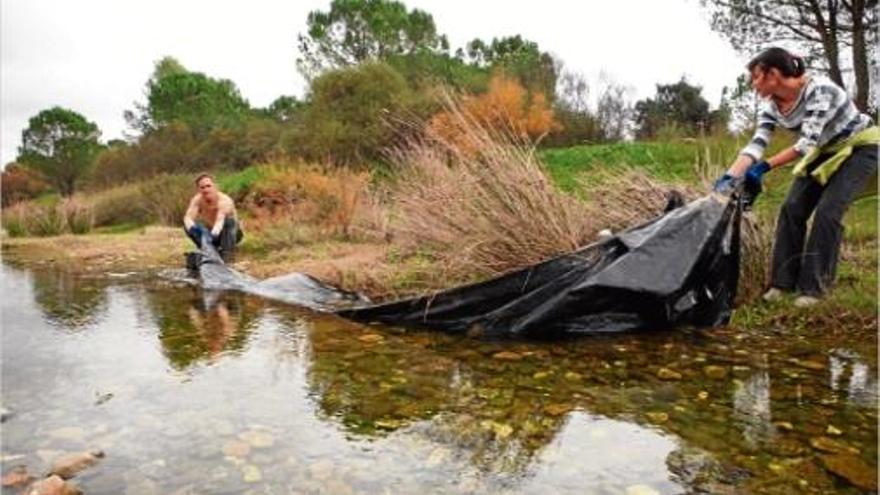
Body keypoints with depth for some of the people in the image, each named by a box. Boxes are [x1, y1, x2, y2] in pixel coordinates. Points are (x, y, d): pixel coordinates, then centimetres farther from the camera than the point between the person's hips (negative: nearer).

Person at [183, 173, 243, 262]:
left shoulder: (224, 200, -30)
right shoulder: (197, 200, -17)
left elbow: (220, 221, -47)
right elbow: (188, 218, -31)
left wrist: (214, 234, -66)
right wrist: (192, 228, -55)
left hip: (229, 234, -4)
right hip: (212, 232, 4)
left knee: (229, 220, -36)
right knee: (188, 225, -21)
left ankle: (228, 253, -24)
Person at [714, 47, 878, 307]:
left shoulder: (819, 89, -31)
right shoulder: (771, 106, -11)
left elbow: (807, 142, -36)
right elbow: (756, 144, -19)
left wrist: (765, 167, -42)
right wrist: (729, 177, -33)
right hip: (825, 151, 7)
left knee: (827, 212, -17)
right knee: (792, 208, -6)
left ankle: (813, 287, -9)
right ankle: (782, 281, 0)